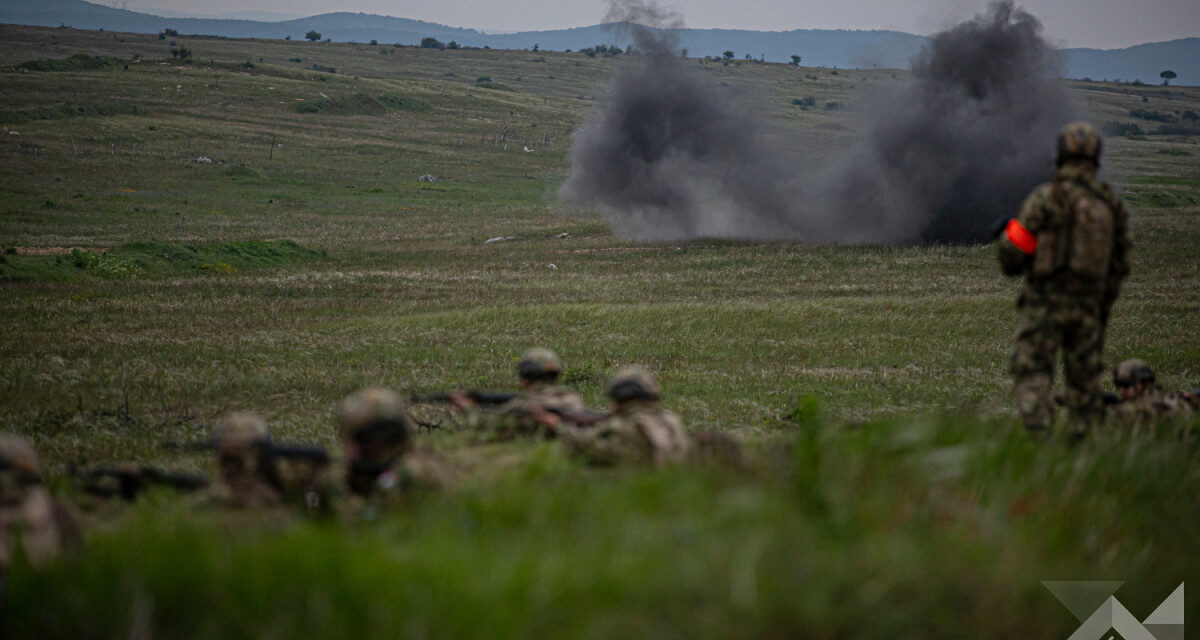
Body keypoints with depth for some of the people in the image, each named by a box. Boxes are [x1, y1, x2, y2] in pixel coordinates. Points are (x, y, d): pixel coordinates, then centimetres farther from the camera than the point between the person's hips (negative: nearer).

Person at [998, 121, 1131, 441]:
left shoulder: (1046, 196, -9)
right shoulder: (1113, 205, 7)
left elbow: (1013, 255, -10)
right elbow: (1119, 265, 11)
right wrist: (1102, 312, 20)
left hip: (1045, 303, -5)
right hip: (1088, 307, 5)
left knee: (1030, 377, -4)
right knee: (1084, 382, 14)